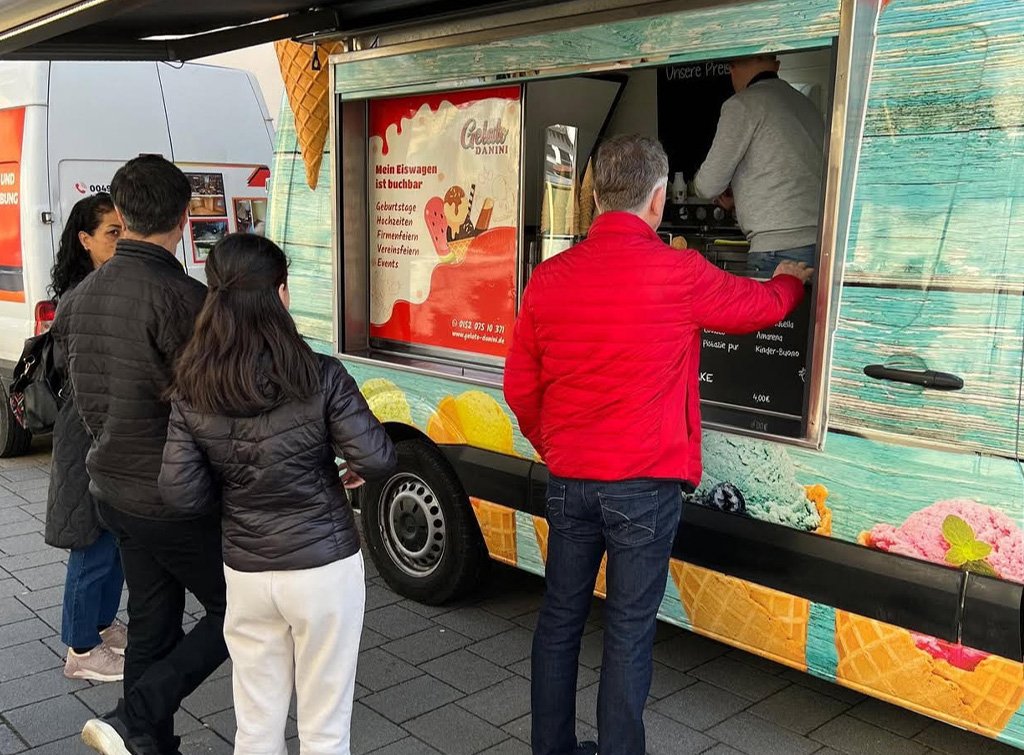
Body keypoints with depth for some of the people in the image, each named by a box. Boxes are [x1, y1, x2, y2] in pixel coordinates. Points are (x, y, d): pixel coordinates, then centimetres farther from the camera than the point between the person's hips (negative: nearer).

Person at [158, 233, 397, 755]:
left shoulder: (191, 393, -5)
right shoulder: (320, 377, -15)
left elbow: (181, 493, -5)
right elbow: (376, 459, -17)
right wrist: (355, 473, 5)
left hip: (245, 572, 3)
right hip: (325, 568, -3)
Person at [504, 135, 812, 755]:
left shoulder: (549, 278, -1)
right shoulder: (678, 273, -12)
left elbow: (520, 388, 7)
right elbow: (765, 305, 7)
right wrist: (792, 280, 30)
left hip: (568, 482, 5)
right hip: (645, 487, -4)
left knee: (561, 617, 15)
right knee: (630, 629, 7)